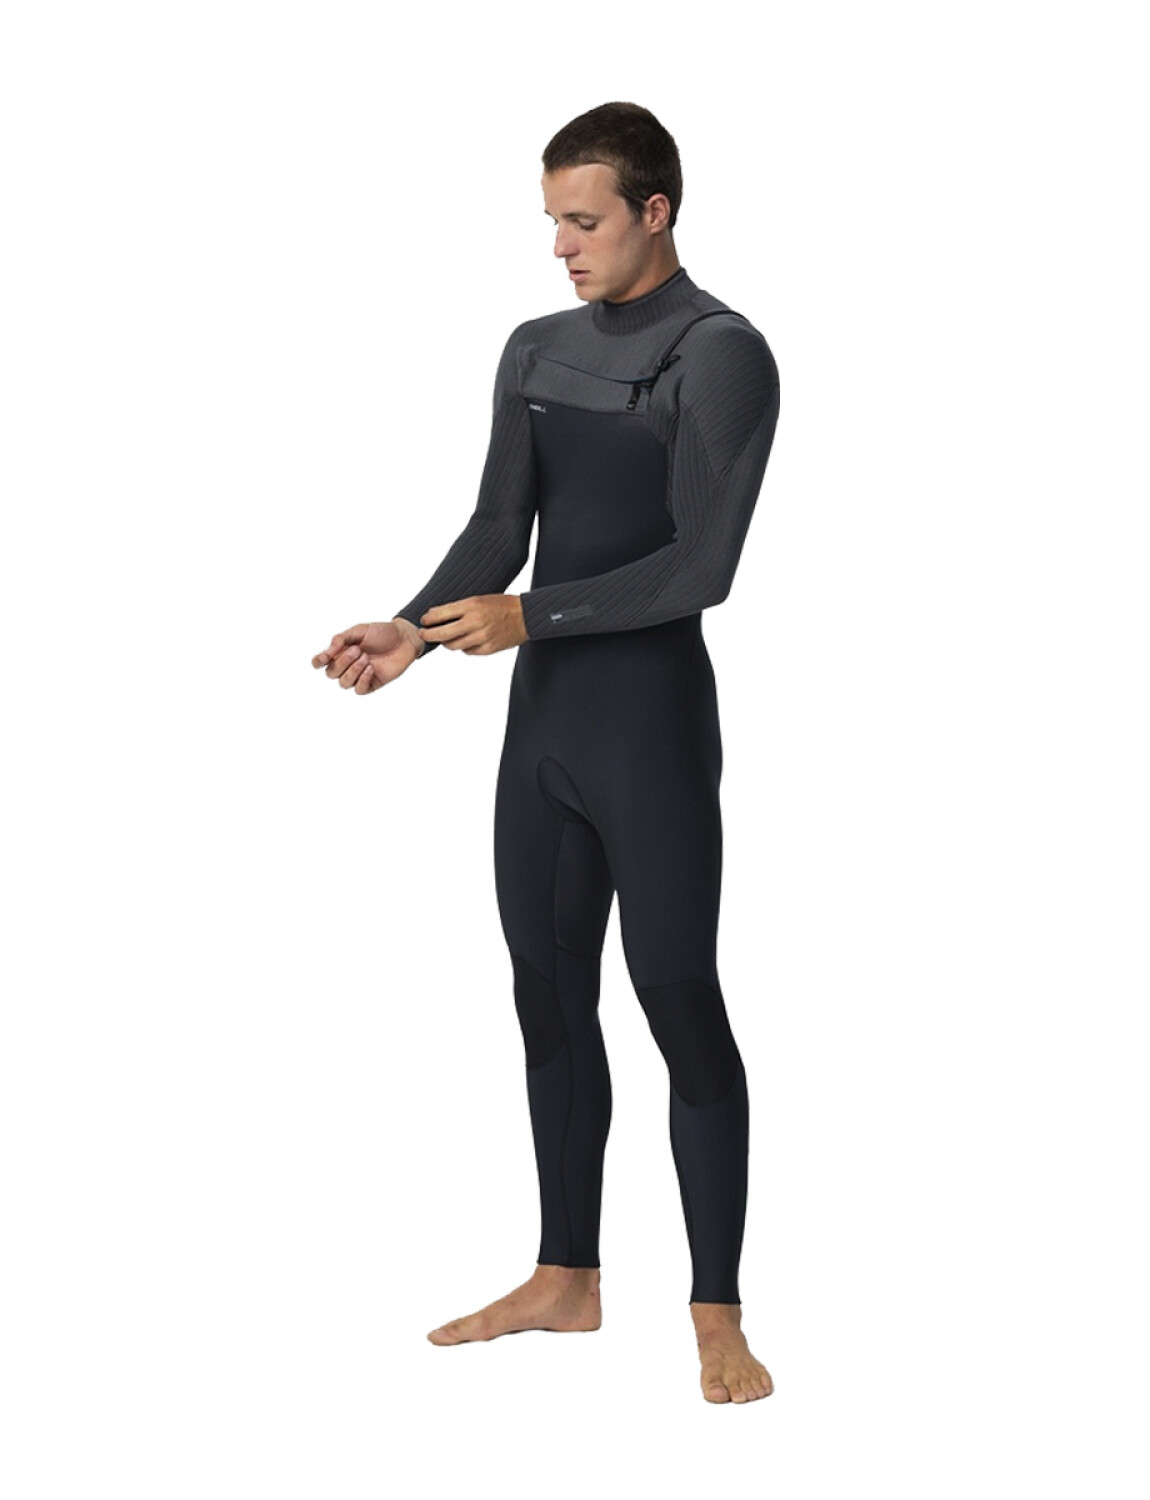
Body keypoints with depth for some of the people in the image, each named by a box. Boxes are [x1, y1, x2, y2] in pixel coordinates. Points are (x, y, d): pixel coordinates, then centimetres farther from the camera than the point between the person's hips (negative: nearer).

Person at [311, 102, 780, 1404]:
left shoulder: (721, 355, -9)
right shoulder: (537, 351, 13)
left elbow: (701, 565, -16)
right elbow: (497, 531, 9)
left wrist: (529, 616, -21)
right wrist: (412, 630, -8)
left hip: (652, 719, -7)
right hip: (543, 714, 7)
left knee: (681, 1005, -4)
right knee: (549, 996, 12)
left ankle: (718, 1318, 4)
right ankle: (566, 1277, 24)